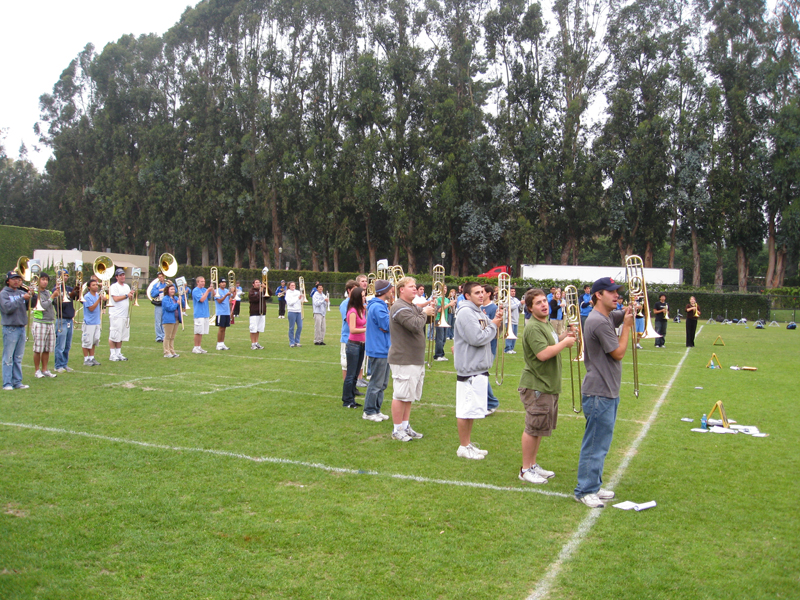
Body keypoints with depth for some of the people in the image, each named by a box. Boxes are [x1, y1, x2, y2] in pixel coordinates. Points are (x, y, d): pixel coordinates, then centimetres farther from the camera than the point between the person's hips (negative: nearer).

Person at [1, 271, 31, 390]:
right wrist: (21, 299, -21)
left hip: (21, 328, 6)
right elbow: (8, 308, -17)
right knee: (8, 358, -3)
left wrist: (31, 297, -8)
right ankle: (7, 383, 0)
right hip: (10, 329, -6)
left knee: (18, 358, 10)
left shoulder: (21, 293, 13)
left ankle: (17, 382, 15)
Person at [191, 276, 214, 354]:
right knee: (198, 332, -4)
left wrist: (212, 289, -6)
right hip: (199, 314, -7)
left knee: (201, 332, 10)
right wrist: (207, 291, -14)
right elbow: (202, 299, -18)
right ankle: (195, 348, 3)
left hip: (206, 314, 7)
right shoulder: (195, 290, -8)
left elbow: (213, 295, 11)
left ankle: (199, 347, 16)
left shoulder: (204, 289, 12)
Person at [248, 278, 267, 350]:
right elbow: (253, 298, -17)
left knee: (258, 329, 9)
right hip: (254, 312, -5)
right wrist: (259, 292, -15)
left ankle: (256, 343, 17)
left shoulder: (263, 290, 16)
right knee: (253, 329, -5)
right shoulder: (251, 291, -1)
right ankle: (253, 344, 2)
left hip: (262, 312, 5)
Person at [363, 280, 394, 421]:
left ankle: (376, 410, 24)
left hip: (383, 349, 10)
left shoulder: (380, 305, 15)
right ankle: (369, 412, 8)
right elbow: (387, 326, -20)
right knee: (376, 383, -1)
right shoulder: (378, 307, -18)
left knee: (382, 383, 16)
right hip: (379, 350, -10)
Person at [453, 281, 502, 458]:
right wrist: (493, 325, -9)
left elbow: (492, 335, 18)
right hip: (469, 369, -10)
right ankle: (463, 447, 7)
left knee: (472, 409, 16)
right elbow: (477, 339, -23)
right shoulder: (466, 313, -16)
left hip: (479, 368, 10)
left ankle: (468, 443, 26)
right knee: (466, 410, -2)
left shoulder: (480, 313, 16)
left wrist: (496, 320, 1)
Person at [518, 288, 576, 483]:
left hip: (548, 385, 10)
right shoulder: (533, 328, -19)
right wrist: (564, 343, -16)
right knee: (533, 428, -2)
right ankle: (525, 469, 9)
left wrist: (563, 337, 10)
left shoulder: (547, 324, 14)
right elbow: (543, 354, -28)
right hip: (536, 386, -10)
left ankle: (533, 465, 29)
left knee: (540, 428, 17)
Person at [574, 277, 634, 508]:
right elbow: (619, 353, -16)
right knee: (595, 444, -3)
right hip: (599, 393, -11)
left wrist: (631, 307, 2)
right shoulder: (598, 321, -19)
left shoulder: (608, 316, 11)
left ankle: (593, 486, 28)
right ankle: (584, 491, 7)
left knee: (600, 443, 18)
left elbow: (625, 313, 25)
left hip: (608, 392, 11)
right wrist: (627, 326, -7)